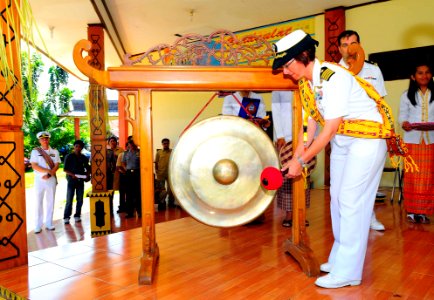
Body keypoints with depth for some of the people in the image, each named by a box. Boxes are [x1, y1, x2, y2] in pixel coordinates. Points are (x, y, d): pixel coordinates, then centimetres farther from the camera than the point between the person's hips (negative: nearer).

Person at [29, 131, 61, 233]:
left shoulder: (55, 151, 7)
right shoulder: (35, 151, 2)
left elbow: (56, 165, 0)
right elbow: (34, 166, -7)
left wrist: (49, 175, -14)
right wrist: (48, 170, -15)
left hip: (51, 179, 2)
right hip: (39, 179, -2)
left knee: (50, 202, 6)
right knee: (39, 202, -1)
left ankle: (49, 224, 14)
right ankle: (38, 226, 4)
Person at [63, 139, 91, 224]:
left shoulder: (84, 158, 10)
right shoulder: (69, 157, 0)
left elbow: (88, 168, 19)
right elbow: (65, 169, -2)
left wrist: (87, 174, -1)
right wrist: (72, 174, -19)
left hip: (81, 180, 4)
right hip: (71, 180, -3)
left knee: (80, 200, 6)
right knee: (69, 200, -4)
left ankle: (77, 216, 17)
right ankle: (66, 217, 4)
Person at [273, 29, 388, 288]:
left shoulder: (333, 77, -26)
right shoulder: (306, 82, -1)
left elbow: (329, 130, -25)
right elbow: (311, 123, 1)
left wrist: (301, 161, -20)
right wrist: (295, 158, -4)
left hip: (366, 139, -8)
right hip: (341, 141, 8)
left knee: (351, 202, -7)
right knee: (337, 198, 11)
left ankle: (347, 271, 3)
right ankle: (340, 258, 25)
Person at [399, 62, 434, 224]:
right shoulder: (407, 95, 7)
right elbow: (402, 116, 3)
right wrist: (404, 124, -18)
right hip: (413, 140, -1)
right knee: (412, 176, -2)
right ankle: (411, 211, 5)